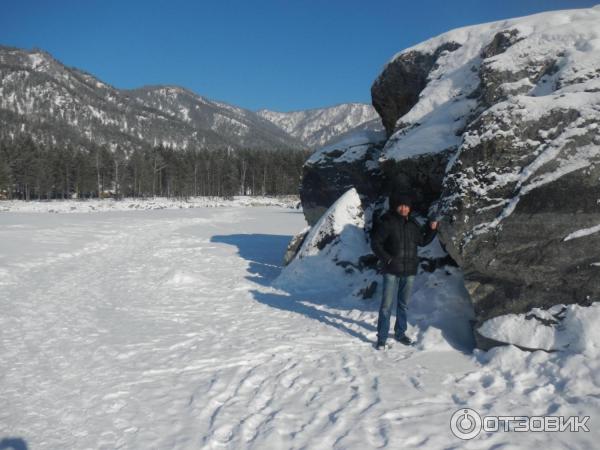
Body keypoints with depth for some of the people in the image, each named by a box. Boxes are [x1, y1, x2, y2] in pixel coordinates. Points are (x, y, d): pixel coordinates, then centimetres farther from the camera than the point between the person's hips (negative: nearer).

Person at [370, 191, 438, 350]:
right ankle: (382, 337, 5)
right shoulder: (387, 222, -9)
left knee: (403, 304, 16)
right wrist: (388, 259, -14)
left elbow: (422, 241, 18)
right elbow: (375, 243, -9)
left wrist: (432, 229, 4)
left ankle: (400, 333, 30)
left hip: (409, 271, 5)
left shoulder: (413, 223, 7)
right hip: (392, 271, -5)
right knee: (387, 305, -4)